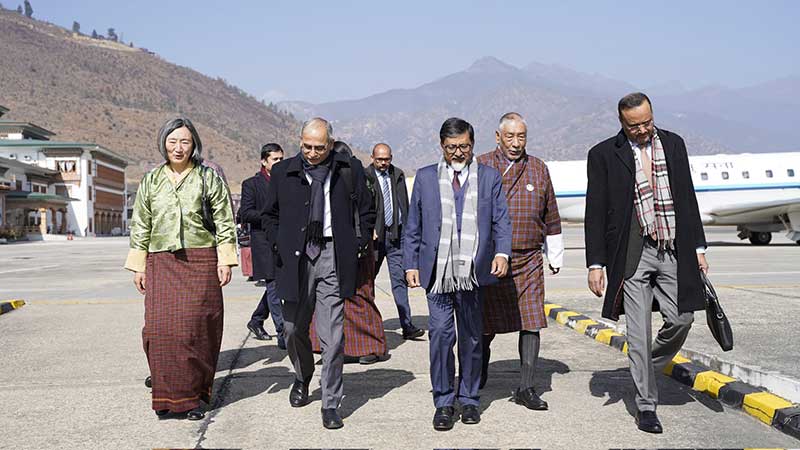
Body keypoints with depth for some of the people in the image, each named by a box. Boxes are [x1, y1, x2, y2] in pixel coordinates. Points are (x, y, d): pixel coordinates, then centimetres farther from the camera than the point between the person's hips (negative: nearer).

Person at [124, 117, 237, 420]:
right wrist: (138, 266, 11)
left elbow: (224, 222, 5)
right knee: (160, 328, -6)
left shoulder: (208, 178, 7)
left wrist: (225, 260, -3)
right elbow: (140, 226, 16)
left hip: (200, 260, -2)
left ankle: (194, 397, 7)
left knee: (195, 328, -5)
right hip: (161, 262, 3)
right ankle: (167, 395, 5)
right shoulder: (151, 181, 14)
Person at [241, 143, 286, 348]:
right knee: (273, 286, -7)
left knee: (276, 285, 13)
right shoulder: (251, 184, -1)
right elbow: (245, 214, -9)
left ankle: (256, 320, 34)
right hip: (264, 242, -6)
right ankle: (283, 335, -6)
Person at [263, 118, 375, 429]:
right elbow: (270, 214, 17)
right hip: (295, 258, 2)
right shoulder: (283, 173, 6)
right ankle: (302, 378, 42)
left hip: (333, 257, -2)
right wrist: (277, 245, 4)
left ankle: (330, 404, 8)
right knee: (293, 328, 12)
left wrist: (359, 245, 3)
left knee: (332, 336, -3)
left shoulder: (349, 170, 3)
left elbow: (366, 213, 13)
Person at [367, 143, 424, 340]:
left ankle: (407, 325, -2)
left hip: (397, 234, 3)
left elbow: (405, 204, 15)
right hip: (375, 235, -3)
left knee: (400, 280, -1)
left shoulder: (398, 175, 11)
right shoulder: (364, 177, -3)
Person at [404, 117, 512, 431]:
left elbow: (501, 221, 7)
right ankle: (443, 403, 5)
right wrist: (411, 264, 5)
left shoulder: (489, 177, 11)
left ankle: (469, 400, 22)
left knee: (471, 337, 8)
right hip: (437, 272, 0)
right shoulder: (425, 178, 11)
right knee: (440, 333, -7)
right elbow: (413, 227, 12)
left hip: (473, 272, 1)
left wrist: (501, 252, -10)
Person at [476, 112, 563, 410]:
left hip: (528, 262, 2)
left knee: (531, 324, -4)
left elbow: (551, 218, 16)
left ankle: (525, 388, 4)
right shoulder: (479, 168, 2)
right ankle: (478, 377, 31)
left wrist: (555, 257, 18)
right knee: (485, 324, 7)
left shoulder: (538, 169, 9)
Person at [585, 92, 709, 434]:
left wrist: (697, 247, 11)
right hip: (633, 255, -3)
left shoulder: (673, 144, 10)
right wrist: (595, 263, -5)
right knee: (638, 333, 0)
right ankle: (646, 405, 13)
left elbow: (688, 198, 15)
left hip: (674, 252, 4)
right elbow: (595, 212, -2)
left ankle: (649, 369, 31)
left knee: (681, 319, 3)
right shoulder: (603, 155, -2)